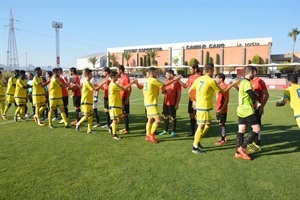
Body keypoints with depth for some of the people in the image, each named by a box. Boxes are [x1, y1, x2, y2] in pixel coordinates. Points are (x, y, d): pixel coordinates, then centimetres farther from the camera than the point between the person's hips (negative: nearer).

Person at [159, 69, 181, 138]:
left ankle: (173, 132, 15)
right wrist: (162, 89, -7)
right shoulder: (166, 81, 10)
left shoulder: (176, 82, -11)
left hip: (172, 103, -7)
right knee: (165, 116, 14)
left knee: (173, 117, 3)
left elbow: (179, 94, -11)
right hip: (165, 102, 7)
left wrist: (177, 103, -14)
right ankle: (166, 130, 28)